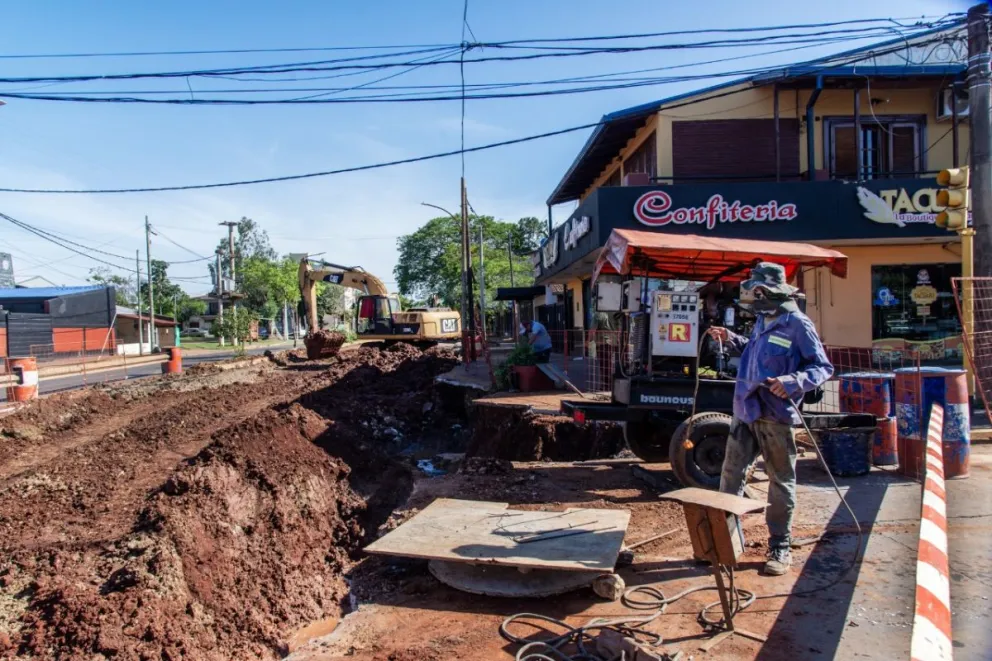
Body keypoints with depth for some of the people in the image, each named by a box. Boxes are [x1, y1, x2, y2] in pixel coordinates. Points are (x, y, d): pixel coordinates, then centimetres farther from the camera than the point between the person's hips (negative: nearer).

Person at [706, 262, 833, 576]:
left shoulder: (797, 324, -11)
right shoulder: (762, 321, 13)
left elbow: (823, 367, -12)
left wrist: (794, 381, -28)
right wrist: (731, 338, 22)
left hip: (775, 416, -7)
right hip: (745, 411, 8)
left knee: (780, 481, 6)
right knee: (731, 474, 10)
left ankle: (780, 548, 17)